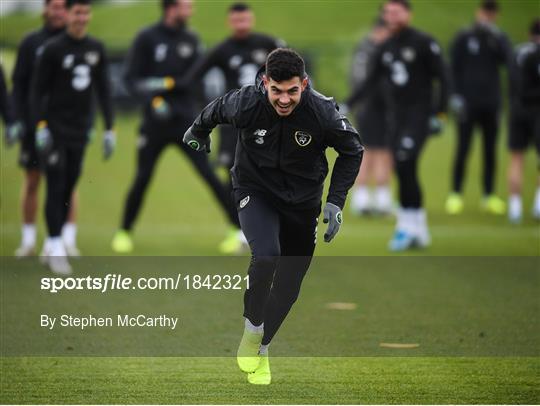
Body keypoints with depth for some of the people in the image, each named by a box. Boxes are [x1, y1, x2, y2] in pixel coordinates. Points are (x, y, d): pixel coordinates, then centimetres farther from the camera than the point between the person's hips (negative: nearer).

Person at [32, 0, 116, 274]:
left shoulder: (96, 49, 9)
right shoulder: (53, 49, -6)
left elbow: (103, 90, 14)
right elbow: (37, 90, -5)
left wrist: (109, 128, 9)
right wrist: (40, 126, -14)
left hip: (80, 130, 5)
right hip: (55, 128, -5)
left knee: (68, 189, 6)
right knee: (56, 187, -9)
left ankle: (50, 247, 15)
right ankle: (56, 250, -9)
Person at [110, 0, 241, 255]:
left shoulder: (191, 40, 6)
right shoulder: (147, 38, -4)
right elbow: (132, 78, -6)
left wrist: (167, 82, -13)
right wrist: (153, 100, -19)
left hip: (185, 119, 2)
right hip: (156, 120, -1)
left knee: (210, 174, -6)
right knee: (142, 178, 4)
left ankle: (238, 228, -2)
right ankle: (124, 232, 22)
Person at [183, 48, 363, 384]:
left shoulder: (322, 112, -24)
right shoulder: (245, 104, -25)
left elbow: (352, 151, -5)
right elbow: (214, 112, 1)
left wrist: (335, 202, -11)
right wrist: (199, 132, 22)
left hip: (302, 201, 2)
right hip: (255, 192, -2)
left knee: (288, 286, 8)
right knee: (267, 255, -29)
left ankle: (261, 349, 33)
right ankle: (252, 331, -6)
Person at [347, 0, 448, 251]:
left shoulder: (423, 43, -8)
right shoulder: (386, 48, 12)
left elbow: (442, 79, -7)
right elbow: (371, 81, 18)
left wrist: (439, 114, -12)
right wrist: (347, 105, 10)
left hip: (420, 114, -7)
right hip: (399, 115, 7)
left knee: (405, 164, -19)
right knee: (404, 171, 4)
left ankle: (408, 226, -13)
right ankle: (419, 231, 12)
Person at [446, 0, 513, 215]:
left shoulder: (499, 39, 8)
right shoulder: (463, 38, 2)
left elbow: (508, 60, -9)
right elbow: (454, 69, 0)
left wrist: (497, 38, -20)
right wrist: (456, 95, -7)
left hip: (491, 104, 3)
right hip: (468, 104, -3)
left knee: (490, 151, 5)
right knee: (463, 149, -4)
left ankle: (489, 196, 11)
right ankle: (456, 195, 0)